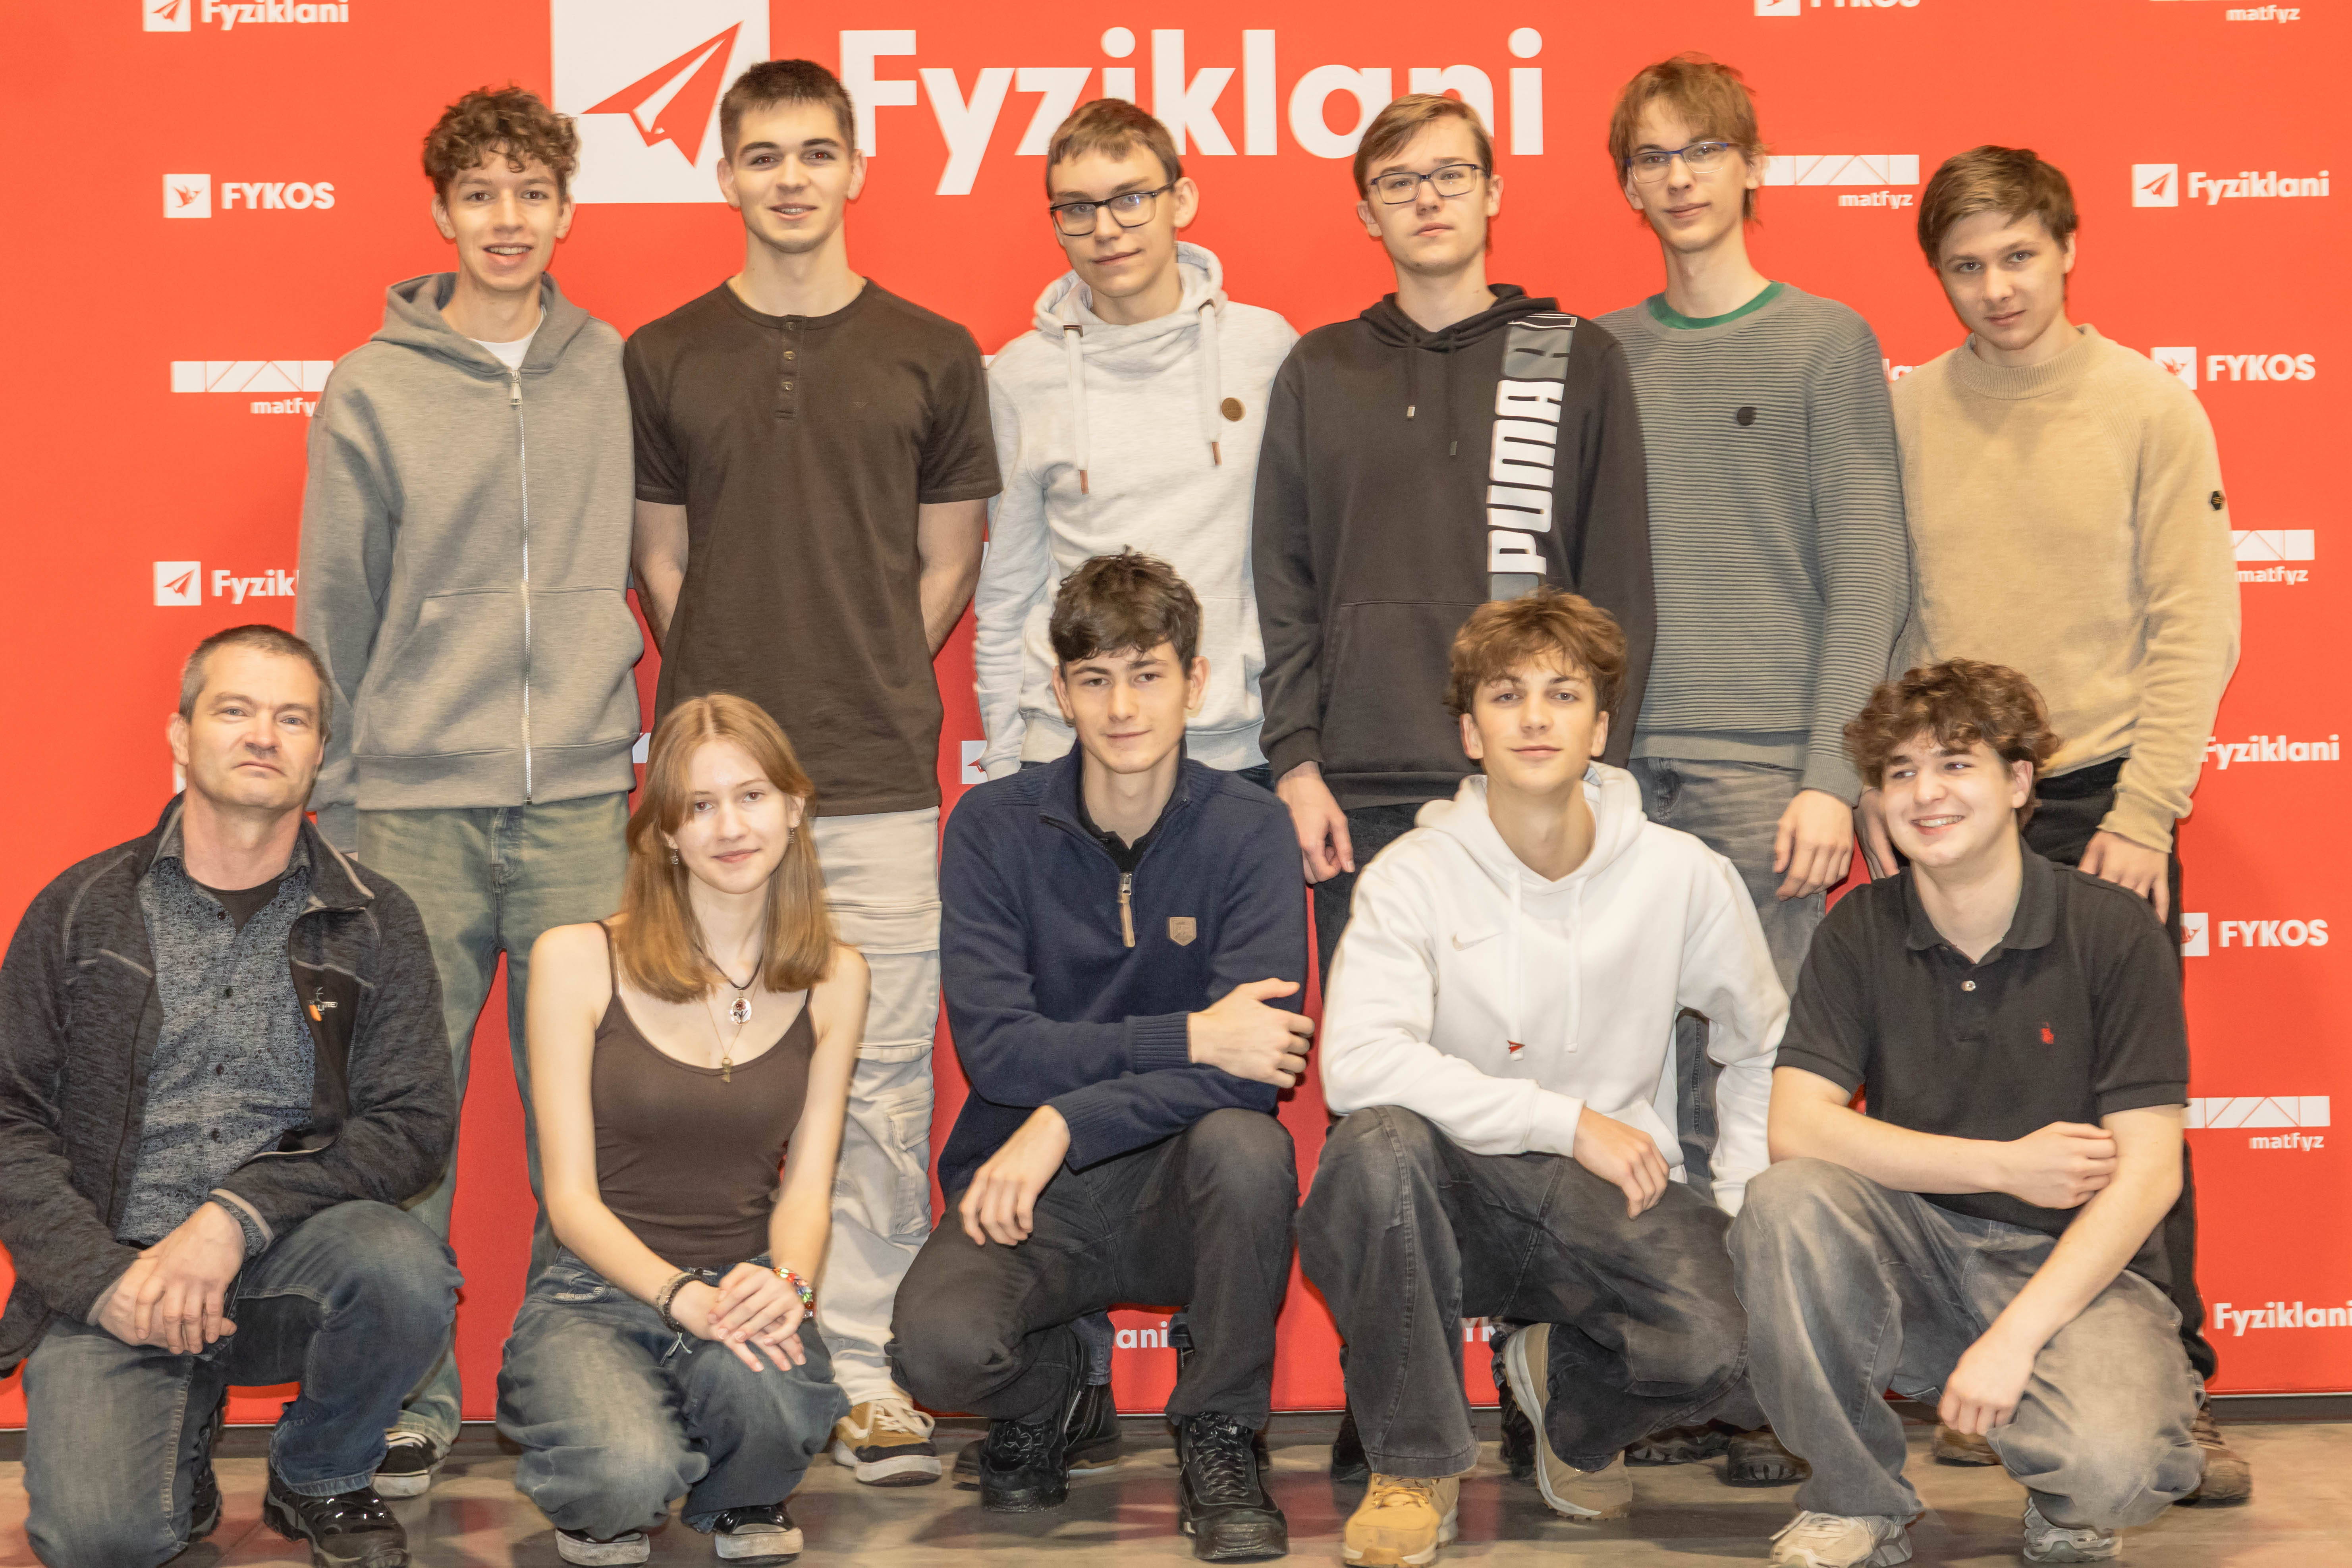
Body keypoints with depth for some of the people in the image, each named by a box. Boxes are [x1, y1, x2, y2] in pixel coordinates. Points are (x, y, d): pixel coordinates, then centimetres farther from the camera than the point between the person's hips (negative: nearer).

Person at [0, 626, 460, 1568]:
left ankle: (321, 1480, 0)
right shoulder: (82, 911, 7)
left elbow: (416, 1126, -2)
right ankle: (182, 1452, 15)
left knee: (403, 1268, -33)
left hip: (287, 1271, 1)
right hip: (112, 1277, -1)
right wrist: (103, 1277, -11)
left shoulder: (374, 925, 6)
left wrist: (238, 1216, -16)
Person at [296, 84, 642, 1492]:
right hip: (414, 805, -1)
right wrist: (333, 802, 3)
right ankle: (411, 1393, 14)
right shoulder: (373, 390, 2)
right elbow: (335, 613, 4)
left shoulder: (615, 372, 6)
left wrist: (619, 701, 7)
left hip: (582, 805, 1)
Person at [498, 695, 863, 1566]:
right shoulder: (579, 960, -5)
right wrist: (683, 1295, -23)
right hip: (596, 1291, -2)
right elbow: (571, 1195, -6)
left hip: (747, 1289, 2)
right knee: (629, 1475, -34)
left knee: (760, 1387, -35)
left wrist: (786, 1283, -18)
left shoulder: (833, 978, 6)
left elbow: (807, 1185, 5)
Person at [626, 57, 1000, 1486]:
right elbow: (662, 562, 11)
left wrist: (871, 695, 4)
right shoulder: (663, 359, 8)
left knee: (879, 1078, 1)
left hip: (878, 778, 0)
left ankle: (872, 1378, 9)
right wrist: (730, 696, 5)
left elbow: (950, 559, 10)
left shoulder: (933, 355, 7)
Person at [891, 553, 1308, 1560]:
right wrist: (1188, 1037, -21)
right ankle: (1044, 1382, 10)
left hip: (1175, 1183, 0)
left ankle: (1218, 1437, -9)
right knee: (938, 1344, -30)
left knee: (1246, 1145, -35)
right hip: (1023, 1184, 0)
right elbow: (996, 1050, -13)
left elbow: (1253, 1070, -16)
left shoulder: (1247, 833, -4)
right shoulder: (994, 827, -2)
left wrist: (1066, 1121, -25)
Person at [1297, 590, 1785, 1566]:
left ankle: (1573, 1393, 14)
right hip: (1461, 1193, -2)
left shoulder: (1682, 875, 0)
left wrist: (1745, 1210, 3)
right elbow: (1357, 1064, -23)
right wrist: (1569, 1122, -23)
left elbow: (1761, 1051, 15)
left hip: (1617, 1199, 2)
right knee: (1377, 1144, -36)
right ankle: (1417, 1462, -12)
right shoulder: (1414, 876, -7)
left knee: (1734, 1353, -27)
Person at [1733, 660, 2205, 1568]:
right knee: (1786, 1201, -28)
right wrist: (2005, 1165, -17)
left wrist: (2014, 1338, -22)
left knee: (2112, 1466, -33)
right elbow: (1797, 1126, -10)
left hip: (2076, 1264, -3)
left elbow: (2148, 1172, -13)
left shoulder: (2112, 933, -8)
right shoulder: (1861, 933, 0)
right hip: (1915, 1255, 3)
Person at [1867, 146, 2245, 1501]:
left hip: (2099, 802, -2)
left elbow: (2194, 627, -4)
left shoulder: (2150, 408, -1)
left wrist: (2142, 814, -10)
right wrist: (1877, 793, 0)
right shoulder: (1901, 413, 4)